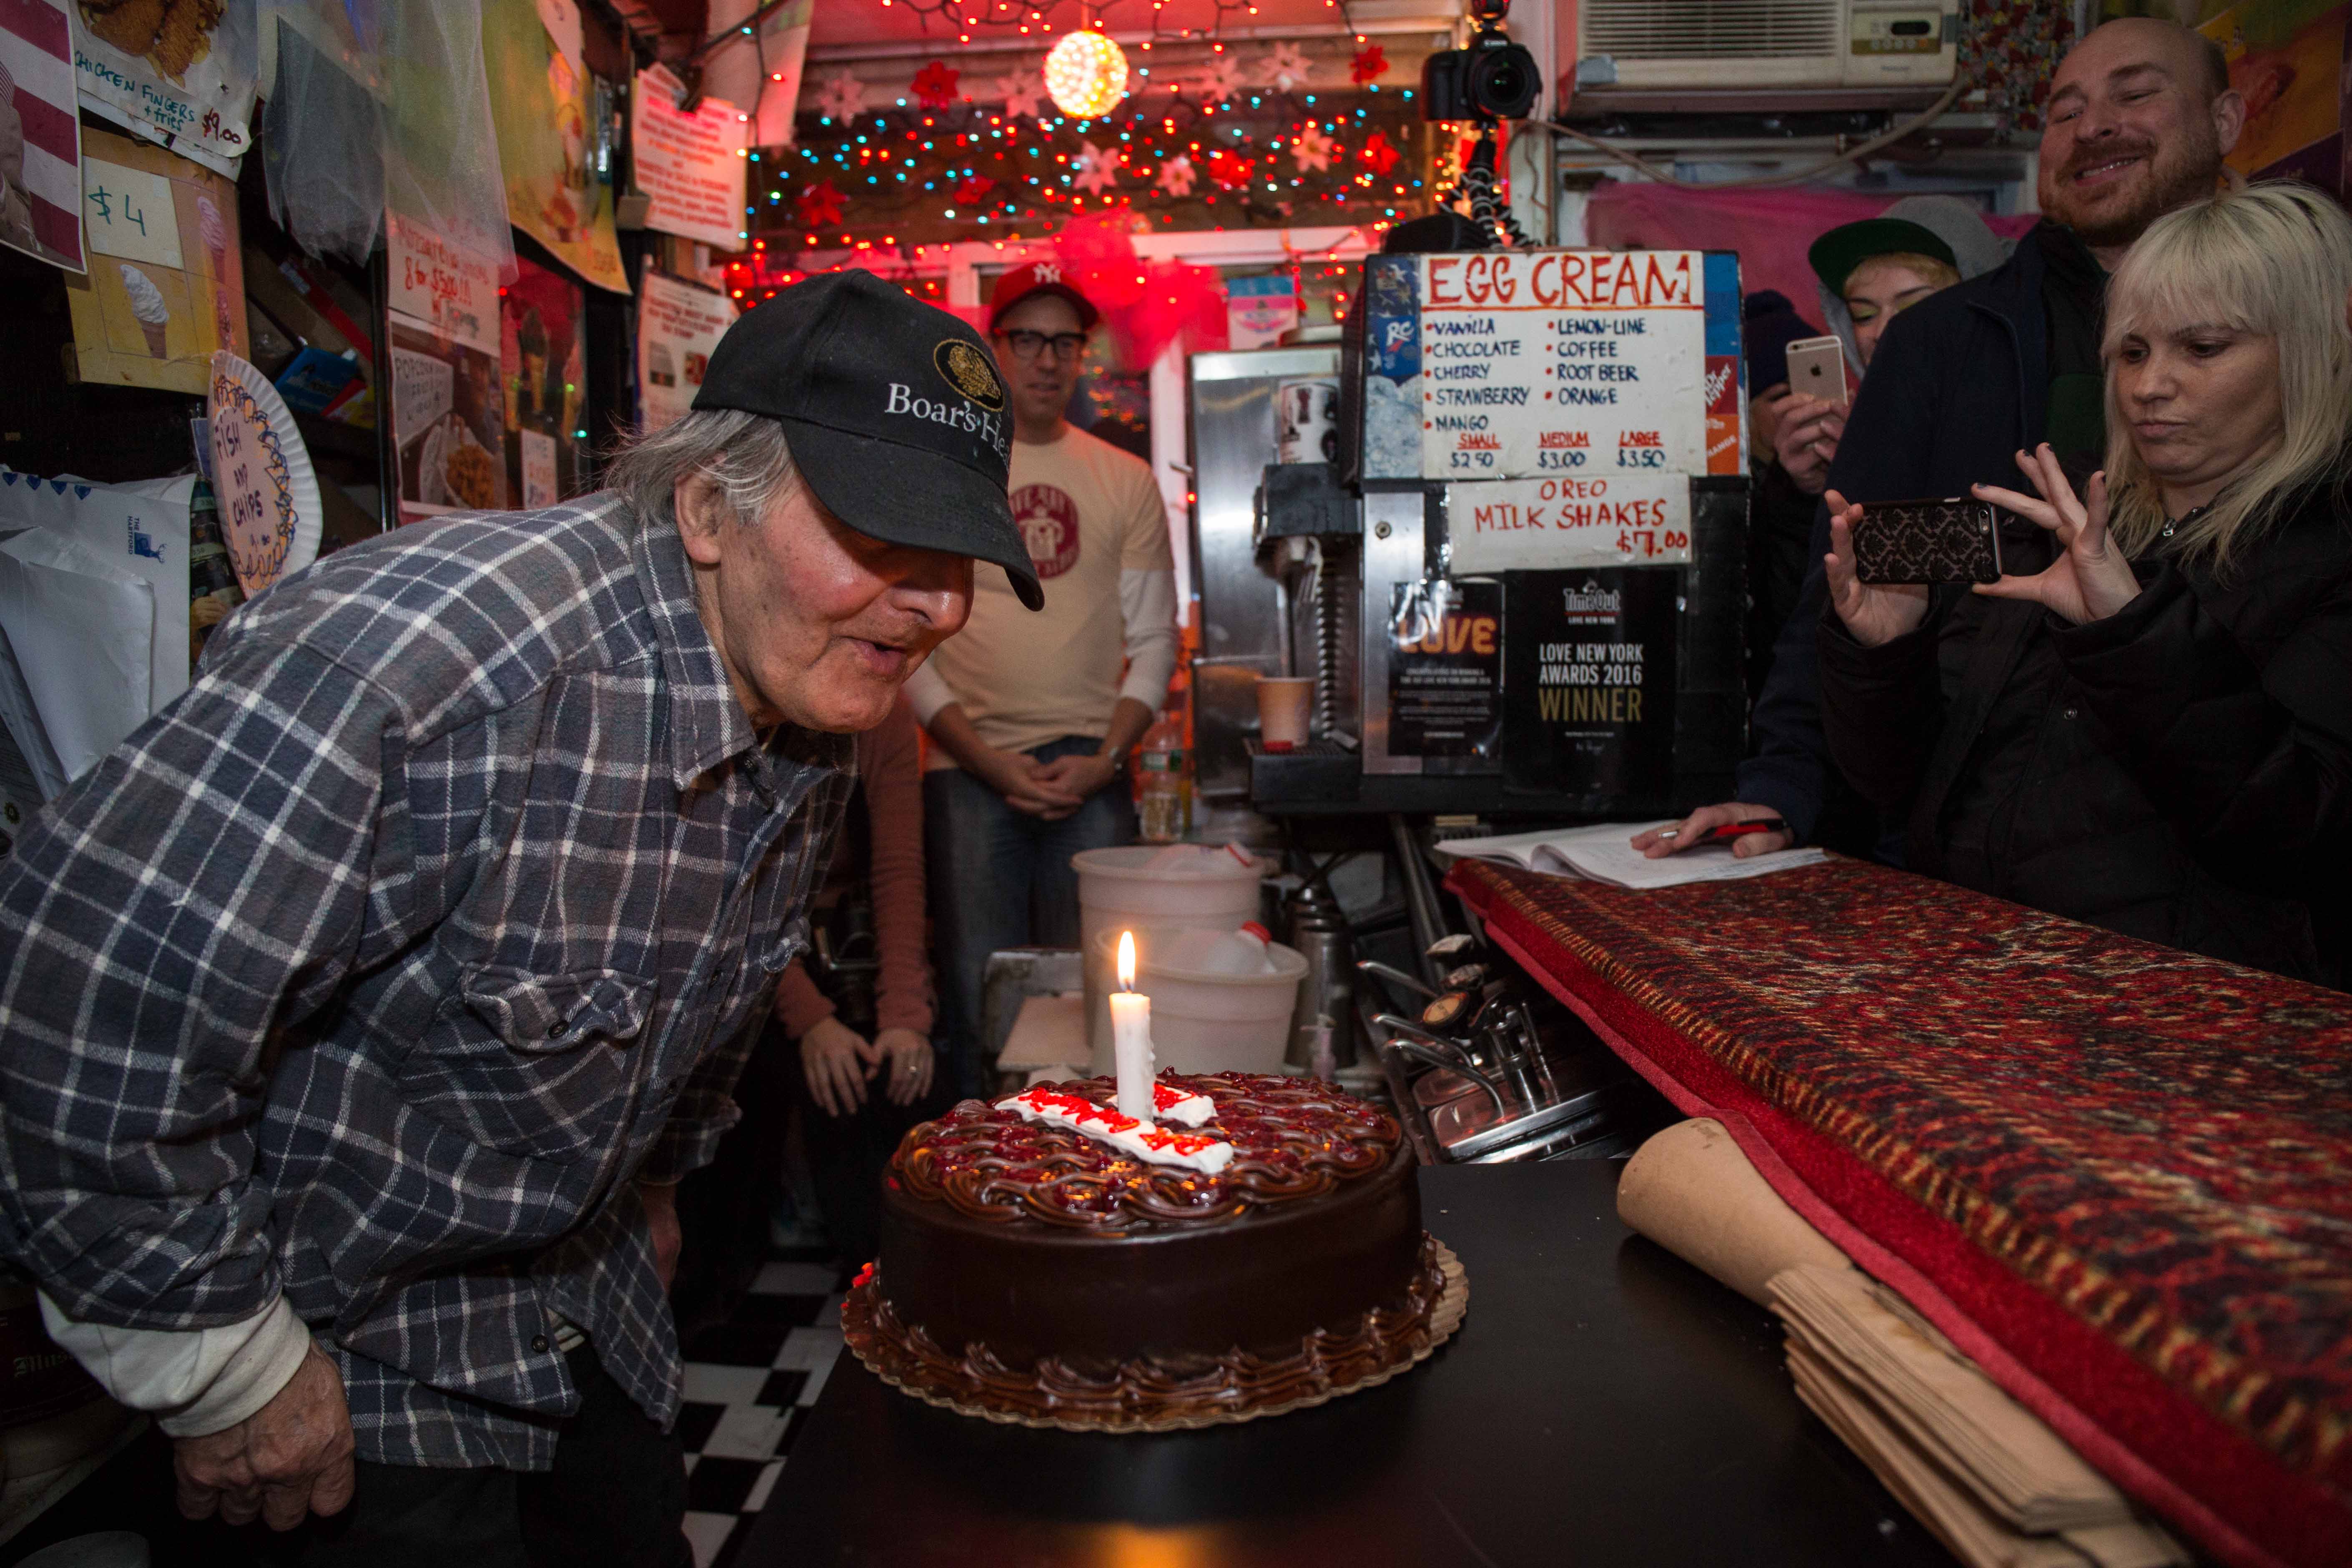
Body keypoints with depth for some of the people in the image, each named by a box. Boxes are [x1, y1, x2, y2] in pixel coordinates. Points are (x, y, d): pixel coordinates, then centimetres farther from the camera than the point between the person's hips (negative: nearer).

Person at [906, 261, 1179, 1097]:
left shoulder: (1126, 480, 11)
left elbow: (1154, 639, 10)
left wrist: (1105, 758, -4)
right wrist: (985, 760, -9)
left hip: (1091, 770, 2)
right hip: (968, 769, -1)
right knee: (979, 990, 0)